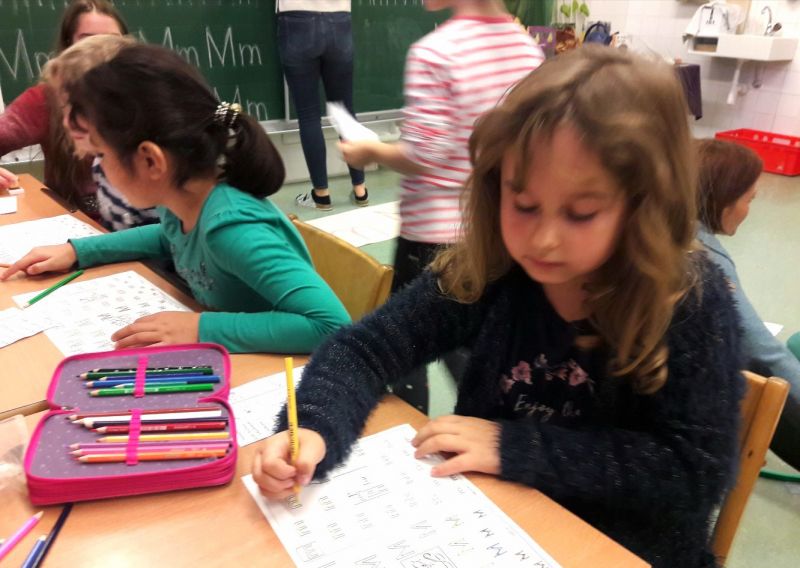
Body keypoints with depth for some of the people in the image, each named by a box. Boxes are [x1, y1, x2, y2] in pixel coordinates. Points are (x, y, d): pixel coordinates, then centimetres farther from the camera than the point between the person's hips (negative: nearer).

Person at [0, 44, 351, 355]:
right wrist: (79, 250, 9)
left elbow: (332, 325, -39)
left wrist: (202, 328, -35)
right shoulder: (182, 202, -7)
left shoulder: (232, 228, -31)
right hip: (225, 364, 7)